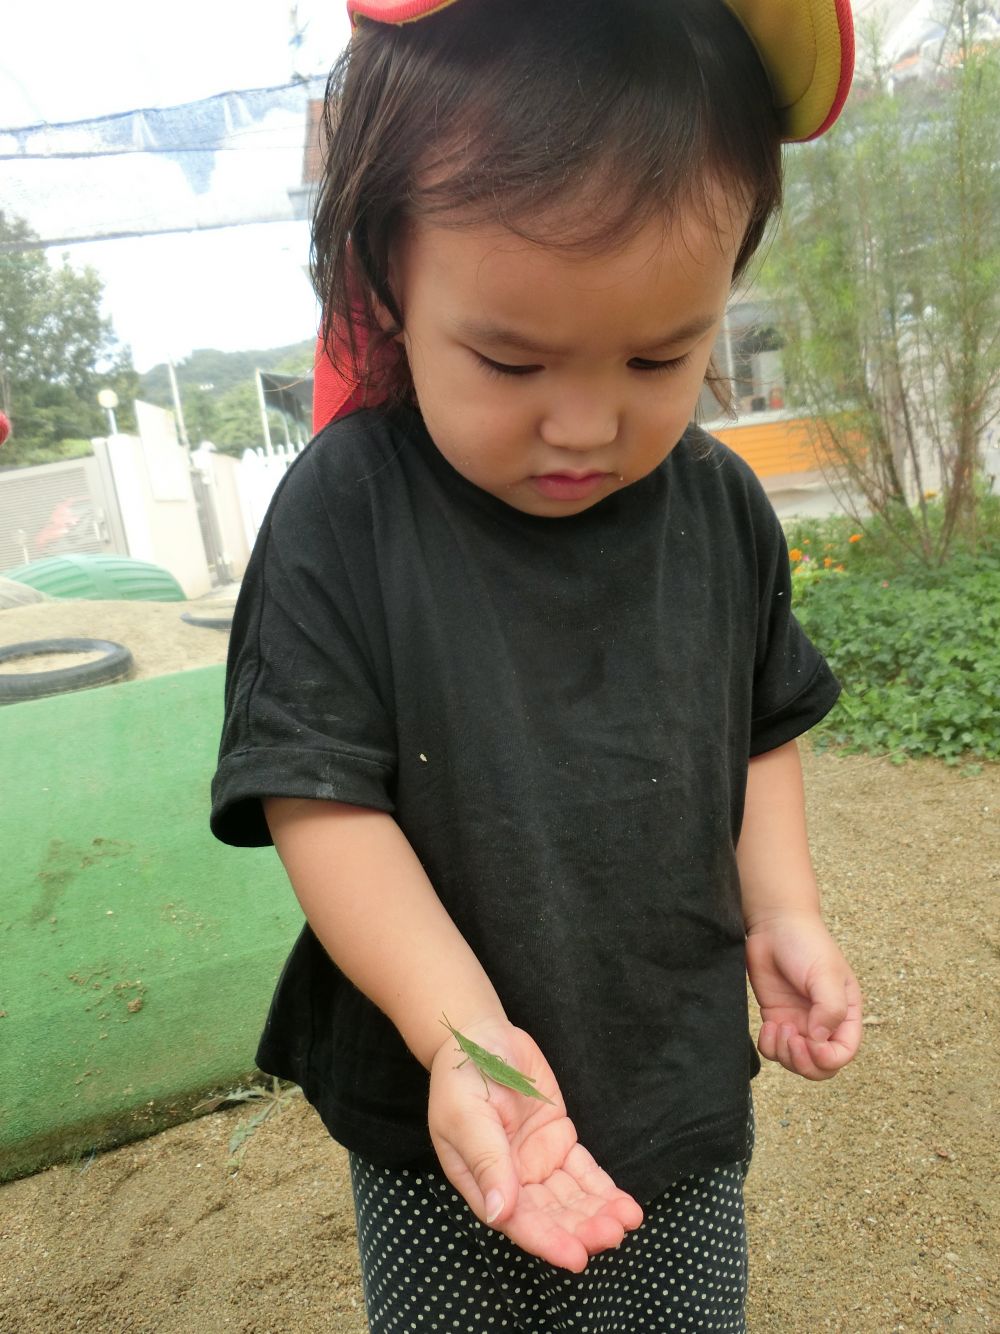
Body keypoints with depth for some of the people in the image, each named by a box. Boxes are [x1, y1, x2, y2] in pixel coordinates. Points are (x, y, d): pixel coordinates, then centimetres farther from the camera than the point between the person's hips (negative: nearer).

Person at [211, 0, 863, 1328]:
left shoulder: (722, 507, -6)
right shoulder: (343, 515, -19)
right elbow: (324, 800, -18)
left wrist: (781, 912, -3)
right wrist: (462, 1033, -27)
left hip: (686, 1082, 4)